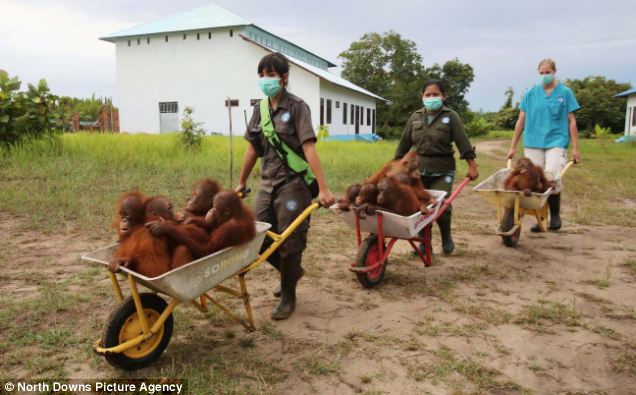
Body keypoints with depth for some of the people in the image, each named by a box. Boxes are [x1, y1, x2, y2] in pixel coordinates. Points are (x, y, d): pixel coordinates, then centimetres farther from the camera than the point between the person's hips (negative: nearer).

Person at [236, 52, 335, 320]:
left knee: (289, 241, 1)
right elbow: (253, 148, 14)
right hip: (268, 183, 6)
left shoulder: (297, 107, -9)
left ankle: (288, 296, 21)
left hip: (293, 183, -6)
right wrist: (242, 183, 18)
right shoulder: (260, 109, 8)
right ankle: (292, 271, 35)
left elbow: (309, 148, -18)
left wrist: (324, 189, -24)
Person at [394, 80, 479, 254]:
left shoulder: (450, 116, -1)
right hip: (419, 170, 3)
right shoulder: (415, 117, 8)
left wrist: (472, 166, -10)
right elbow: (404, 143, 12)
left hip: (442, 171, -3)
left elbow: (463, 142, -6)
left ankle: (446, 236, 20)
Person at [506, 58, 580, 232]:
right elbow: (521, 121, 11)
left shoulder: (565, 93, 5)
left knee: (552, 178, -18)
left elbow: (571, 121, 5)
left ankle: (555, 214, 5)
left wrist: (575, 148, 1)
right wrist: (512, 147, 9)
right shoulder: (531, 93, 8)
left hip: (556, 141, -2)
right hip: (533, 143, 2)